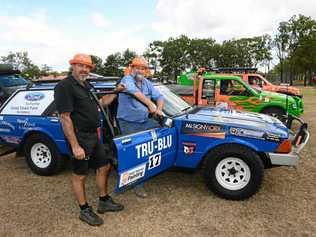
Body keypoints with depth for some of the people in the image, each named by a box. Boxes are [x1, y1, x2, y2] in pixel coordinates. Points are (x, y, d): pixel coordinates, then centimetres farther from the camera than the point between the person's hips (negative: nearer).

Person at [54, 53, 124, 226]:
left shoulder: (85, 86, 12)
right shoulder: (64, 87, -15)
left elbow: (100, 102, 27)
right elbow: (65, 118, -21)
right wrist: (75, 146, -24)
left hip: (93, 136, 9)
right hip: (79, 138, -9)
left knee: (104, 166, 16)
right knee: (80, 175, 6)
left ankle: (104, 202, 32)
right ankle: (85, 211, 23)